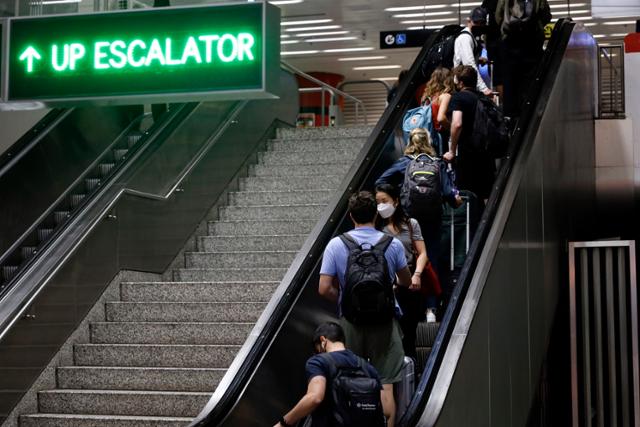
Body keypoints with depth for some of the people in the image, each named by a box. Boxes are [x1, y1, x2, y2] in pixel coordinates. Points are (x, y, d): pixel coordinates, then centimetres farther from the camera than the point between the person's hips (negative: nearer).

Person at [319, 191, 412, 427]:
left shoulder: (336, 245, -5)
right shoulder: (393, 244, -5)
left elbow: (324, 289, -8)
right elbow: (406, 282, 10)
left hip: (351, 321, 1)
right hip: (385, 321, -1)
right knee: (385, 387, 1)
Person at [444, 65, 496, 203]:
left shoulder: (458, 97, -7)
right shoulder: (483, 98, 14)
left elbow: (457, 124, -20)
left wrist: (452, 151, -14)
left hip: (467, 152, -7)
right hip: (487, 152, 7)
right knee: (486, 196, 11)